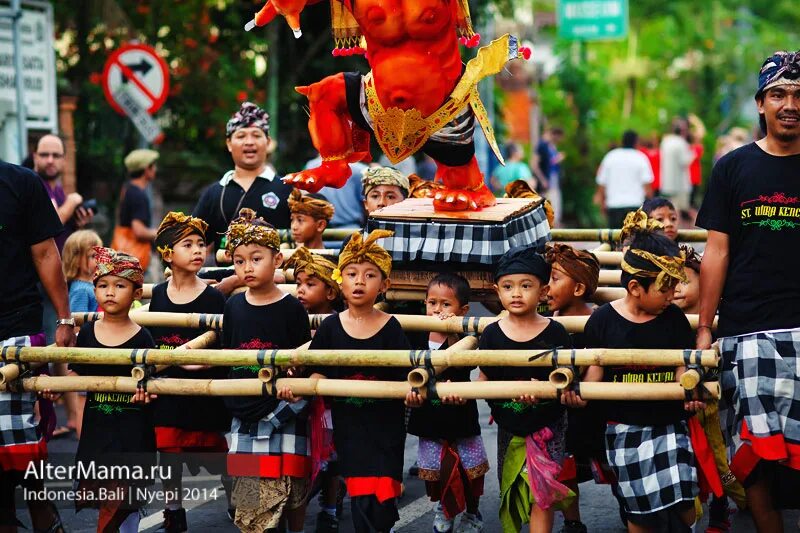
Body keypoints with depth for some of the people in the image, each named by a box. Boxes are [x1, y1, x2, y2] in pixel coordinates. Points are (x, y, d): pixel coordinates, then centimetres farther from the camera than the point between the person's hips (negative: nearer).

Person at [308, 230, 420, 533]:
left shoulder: (390, 327, -3)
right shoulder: (331, 327, 2)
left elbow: (404, 374, -6)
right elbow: (320, 373, 6)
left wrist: (412, 391, -25)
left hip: (385, 425, -1)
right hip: (348, 425, 1)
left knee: (383, 499, -4)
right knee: (361, 497, -1)